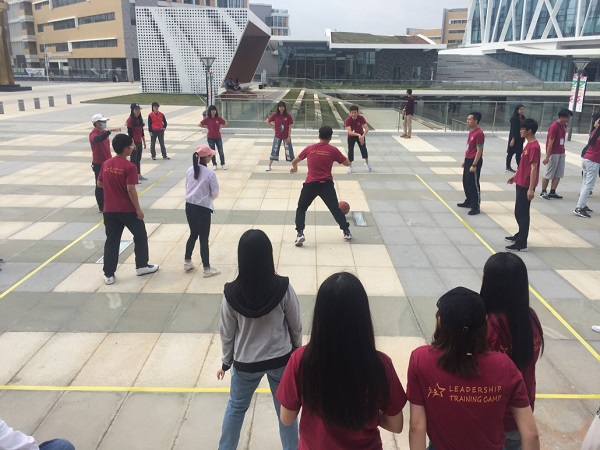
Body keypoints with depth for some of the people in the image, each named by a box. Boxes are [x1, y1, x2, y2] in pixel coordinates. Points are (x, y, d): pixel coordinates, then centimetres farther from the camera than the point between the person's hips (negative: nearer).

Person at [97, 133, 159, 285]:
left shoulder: (106, 164, 4)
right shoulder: (130, 167, -16)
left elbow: (99, 184, 12)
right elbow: (131, 189, -20)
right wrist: (138, 209, -13)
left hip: (109, 210, 5)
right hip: (128, 210, -5)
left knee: (111, 241, 10)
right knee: (140, 236, 15)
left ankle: (109, 274, 12)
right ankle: (142, 266, 24)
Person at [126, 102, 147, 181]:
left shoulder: (140, 119, 11)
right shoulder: (130, 119, -12)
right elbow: (130, 133, -15)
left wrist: (144, 142, 14)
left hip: (139, 142, 7)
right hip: (134, 142, -7)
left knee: (138, 159, 13)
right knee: (133, 159, -3)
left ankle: (139, 175, 21)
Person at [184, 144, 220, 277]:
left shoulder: (190, 170, 1)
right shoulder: (210, 173, -17)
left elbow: (187, 187, 10)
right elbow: (215, 192, -9)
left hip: (189, 206, 6)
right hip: (203, 209, -6)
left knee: (193, 234, 22)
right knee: (203, 238, 2)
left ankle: (187, 262, 31)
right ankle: (207, 269, 11)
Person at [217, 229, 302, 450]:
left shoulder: (231, 293, -18)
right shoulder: (283, 288, -20)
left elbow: (227, 332, -6)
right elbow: (296, 326, -8)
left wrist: (226, 362, 10)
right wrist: (297, 351, 11)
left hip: (245, 362, 1)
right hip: (281, 359, -1)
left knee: (236, 407, 26)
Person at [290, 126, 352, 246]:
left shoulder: (309, 149, 6)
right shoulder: (333, 150, 2)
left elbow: (294, 161, 18)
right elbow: (347, 163, 9)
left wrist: (294, 167, 42)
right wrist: (337, 157, 28)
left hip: (310, 184, 0)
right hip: (326, 184, 0)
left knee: (301, 209, 13)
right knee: (335, 209, 12)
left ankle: (300, 233, -3)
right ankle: (346, 231, 14)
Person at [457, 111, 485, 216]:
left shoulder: (479, 133, -19)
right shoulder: (471, 131, 10)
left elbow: (479, 151, -20)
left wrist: (474, 165, -22)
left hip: (474, 161, -10)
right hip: (468, 159, 10)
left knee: (473, 184, -5)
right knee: (466, 182, 18)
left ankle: (476, 207, 2)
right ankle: (469, 201, 34)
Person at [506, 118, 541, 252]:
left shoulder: (534, 147, -20)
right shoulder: (529, 144, 11)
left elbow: (533, 168, -22)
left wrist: (531, 189, -24)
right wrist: (515, 176, 27)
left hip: (526, 185, -10)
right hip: (521, 183, 10)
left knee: (522, 214, -5)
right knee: (519, 212, 20)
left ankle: (521, 244, 1)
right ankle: (520, 235, 36)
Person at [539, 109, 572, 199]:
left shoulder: (564, 125, 8)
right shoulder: (554, 127, -18)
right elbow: (550, 143, -20)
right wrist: (547, 157, -21)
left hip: (561, 153, 8)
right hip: (553, 153, -8)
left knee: (558, 174, 8)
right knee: (549, 174, 1)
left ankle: (552, 192, 15)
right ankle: (543, 192, 13)